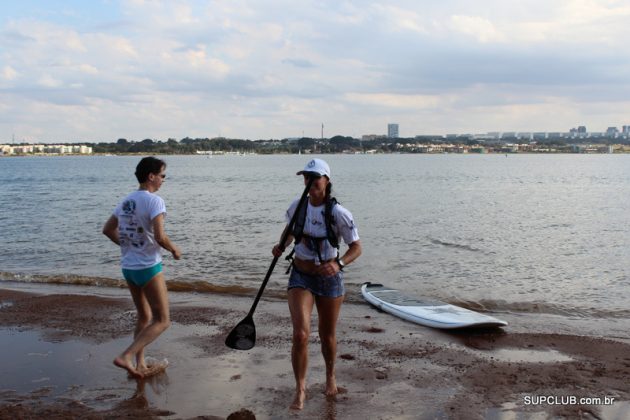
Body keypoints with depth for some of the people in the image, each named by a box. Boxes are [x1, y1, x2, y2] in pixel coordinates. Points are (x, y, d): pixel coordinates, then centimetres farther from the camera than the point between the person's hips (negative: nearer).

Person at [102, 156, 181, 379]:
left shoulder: (126, 201, 9)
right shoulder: (154, 201, -16)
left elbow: (108, 229, 17)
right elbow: (160, 237, -25)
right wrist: (174, 250, -6)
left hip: (128, 266, 8)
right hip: (149, 267, -8)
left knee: (144, 318, 21)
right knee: (162, 321, 1)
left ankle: (140, 365, 23)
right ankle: (126, 357, -9)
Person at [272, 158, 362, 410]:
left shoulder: (338, 213, -17)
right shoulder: (296, 207, -6)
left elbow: (356, 247, -13)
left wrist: (338, 264, -31)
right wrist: (282, 246, -6)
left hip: (329, 278, -1)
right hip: (301, 277, 2)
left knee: (327, 336, 15)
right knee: (300, 334, -13)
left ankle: (330, 375, 44)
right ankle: (300, 388, 7)